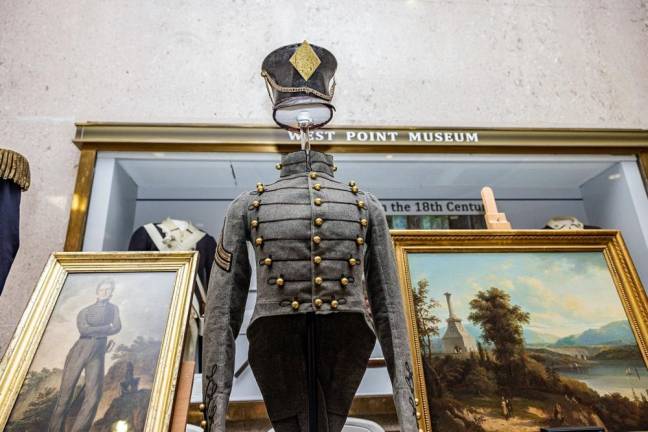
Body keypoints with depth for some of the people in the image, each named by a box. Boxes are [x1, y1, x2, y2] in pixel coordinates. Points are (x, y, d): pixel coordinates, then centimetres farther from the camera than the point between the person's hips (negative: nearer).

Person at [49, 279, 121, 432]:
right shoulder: (84, 311, 10)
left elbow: (117, 327, -3)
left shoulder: (114, 308, 15)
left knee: (93, 397, -14)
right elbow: (83, 329, -11)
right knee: (65, 395, -4)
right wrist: (107, 328, -6)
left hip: (97, 356, 1)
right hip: (78, 352, 0)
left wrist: (94, 330, -9)